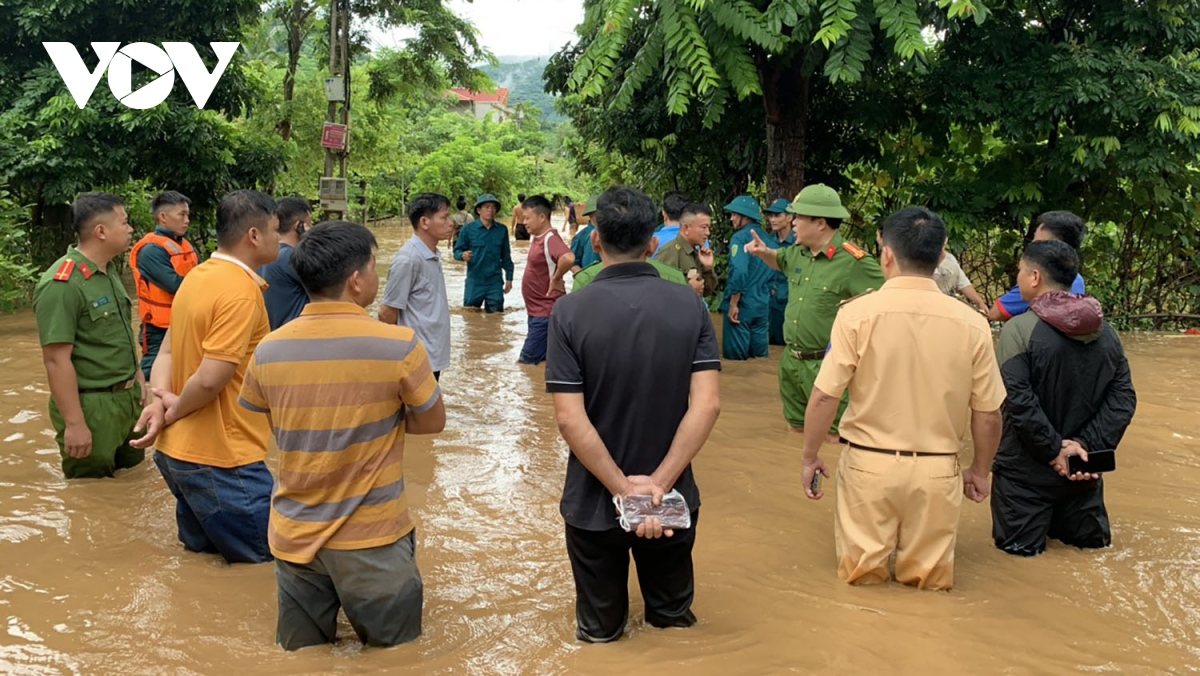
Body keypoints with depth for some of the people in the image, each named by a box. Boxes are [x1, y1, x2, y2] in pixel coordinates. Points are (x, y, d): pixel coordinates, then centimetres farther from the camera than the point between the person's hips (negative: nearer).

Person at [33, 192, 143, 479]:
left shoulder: (110, 271, 9)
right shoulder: (62, 284, -21)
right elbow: (56, 359, -22)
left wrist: (137, 379, 19)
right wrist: (74, 423, -23)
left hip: (127, 398, 9)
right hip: (91, 406, -9)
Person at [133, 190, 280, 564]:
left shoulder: (197, 276, 10)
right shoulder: (241, 290, -20)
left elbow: (168, 350, 10)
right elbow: (210, 379, -26)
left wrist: (160, 400, -7)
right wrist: (175, 410, -8)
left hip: (178, 450, 10)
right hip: (224, 461, -10)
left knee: (203, 553, 23)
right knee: (270, 560, 3)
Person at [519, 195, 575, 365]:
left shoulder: (550, 239, -21)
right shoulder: (536, 237, 8)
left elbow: (568, 258, -41)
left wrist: (556, 279, -25)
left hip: (546, 313, -10)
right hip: (537, 311, 10)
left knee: (528, 361, -7)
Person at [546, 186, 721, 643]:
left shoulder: (570, 312, -15)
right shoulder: (689, 305, -8)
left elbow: (570, 419, -21)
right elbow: (707, 404, -16)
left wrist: (624, 488, -17)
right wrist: (658, 484, -17)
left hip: (594, 502, -1)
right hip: (673, 502, 2)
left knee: (600, 634, 19)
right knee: (675, 622, 24)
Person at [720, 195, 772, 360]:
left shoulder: (740, 238, -12)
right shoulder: (766, 238, 10)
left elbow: (739, 273, -22)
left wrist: (733, 304, -18)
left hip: (742, 303, -7)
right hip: (762, 304, 7)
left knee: (735, 356, 0)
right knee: (759, 354, 12)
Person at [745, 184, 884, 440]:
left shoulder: (854, 262, -17)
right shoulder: (797, 253, 7)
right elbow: (779, 260, 31)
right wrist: (764, 252, 11)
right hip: (791, 362, 8)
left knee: (837, 436, -6)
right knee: (797, 429, 18)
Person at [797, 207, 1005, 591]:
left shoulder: (858, 313, -12)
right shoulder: (971, 324, -7)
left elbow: (824, 397, -11)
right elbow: (988, 415, 0)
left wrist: (810, 458, 4)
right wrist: (979, 471, 17)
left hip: (869, 463, -1)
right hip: (937, 469, 1)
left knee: (861, 574, 17)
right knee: (929, 578, 17)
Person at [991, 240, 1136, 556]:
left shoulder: (1020, 329, -16)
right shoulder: (1106, 331, 3)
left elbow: (1018, 401, -23)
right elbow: (1123, 398, -2)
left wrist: (1055, 450, -15)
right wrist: (1086, 444, -8)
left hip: (1027, 470, -5)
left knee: (1019, 545, 8)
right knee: (1089, 540, 21)